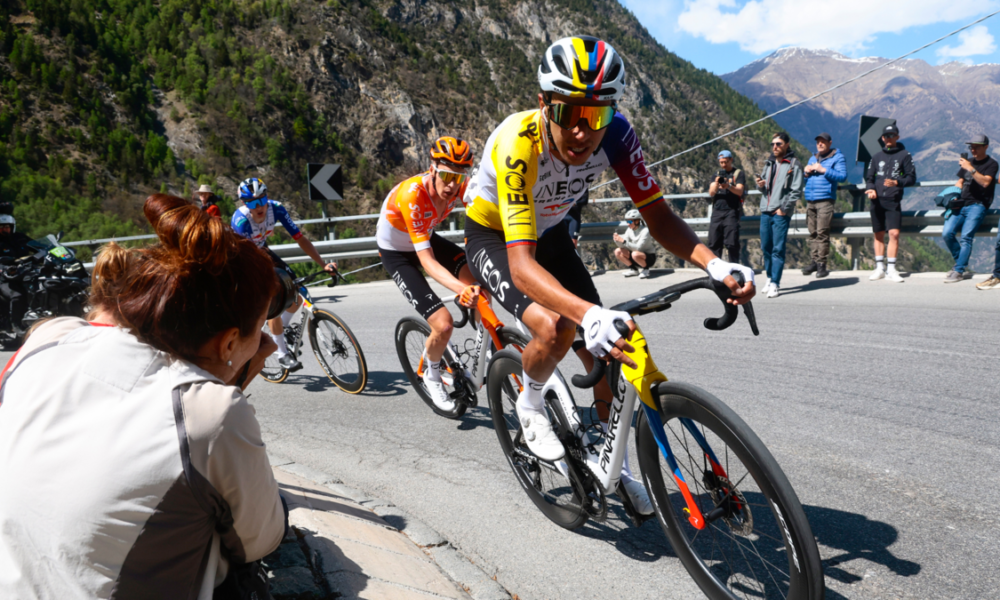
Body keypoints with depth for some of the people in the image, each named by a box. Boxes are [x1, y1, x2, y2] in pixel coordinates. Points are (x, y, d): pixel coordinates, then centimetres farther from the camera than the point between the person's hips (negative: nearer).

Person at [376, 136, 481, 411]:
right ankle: (432, 377, 12)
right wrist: (461, 289, -54)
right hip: (397, 253, -5)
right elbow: (427, 260, -39)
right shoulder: (412, 195, -36)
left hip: (427, 238, 6)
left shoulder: (459, 186, -19)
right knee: (443, 325, -19)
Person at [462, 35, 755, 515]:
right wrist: (590, 314, -63)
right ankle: (530, 407, 4)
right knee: (555, 327, -31)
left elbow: (658, 215, -22)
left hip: (549, 232, 5)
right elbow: (521, 263, -47)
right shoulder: (518, 145, -39)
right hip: (493, 237, -4)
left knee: (606, 349, -4)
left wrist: (714, 265, -40)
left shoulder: (615, 135, -25)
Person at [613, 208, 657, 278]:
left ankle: (646, 269, -9)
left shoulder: (645, 231, -21)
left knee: (635, 254, -39)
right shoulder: (629, 230, -1)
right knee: (617, 251, -11)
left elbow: (638, 248, -29)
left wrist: (624, 241, -36)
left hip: (650, 257, -7)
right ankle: (633, 269, 3)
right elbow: (623, 246, -4)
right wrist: (617, 240, -25)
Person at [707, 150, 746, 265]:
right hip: (716, 211, 4)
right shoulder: (717, 175, 19)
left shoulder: (738, 173, 6)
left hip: (731, 211, -4)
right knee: (714, 243, 2)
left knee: (732, 243, -9)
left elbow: (739, 191, -8)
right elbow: (711, 193, 7)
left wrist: (728, 186, -28)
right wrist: (716, 183, -14)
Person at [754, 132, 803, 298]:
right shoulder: (769, 163, 17)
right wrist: (760, 184, 0)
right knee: (766, 247, 8)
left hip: (781, 213, -6)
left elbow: (796, 191, -6)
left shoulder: (794, 164, -1)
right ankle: (770, 277, 21)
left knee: (778, 249, -7)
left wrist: (784, 208, -13)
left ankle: (774, 284, -7)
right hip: (765, 211, 6)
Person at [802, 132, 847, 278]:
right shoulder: (812, 158, 24)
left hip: (825, 200, -6)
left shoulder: (838, 157, 5)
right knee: (813, 233, 4)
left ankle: (822, 264, -8)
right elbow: (805, 179, 27)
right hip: (810, 200, 6)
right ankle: (815, 261, 9)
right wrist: (806, 172, 5)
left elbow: (843, 176, -8)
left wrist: (824, 170, -13)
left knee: (822, 232, -11)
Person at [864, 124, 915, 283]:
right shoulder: (877, 156, 15)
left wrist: (897, 182, -18)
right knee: (878, 235, 7)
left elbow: (912, 178, 1)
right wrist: (870, 188, -4)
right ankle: (880, 268, 14)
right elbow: (869, 177, 17)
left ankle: (891, 269, -7)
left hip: (893, 201, -3)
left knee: (894, 233, -13)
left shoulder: (904, 155, 5)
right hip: (877, 200, 3)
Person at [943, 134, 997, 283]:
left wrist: (970, 169, -20)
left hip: (978, 205, -6)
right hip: (962, 205, 6)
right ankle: (962, 264, 2)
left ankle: (959, 271, -16)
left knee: (966, 236, -20)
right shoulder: (968, 162, 22)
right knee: (947, 233, -14)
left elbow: (985, 182, -14)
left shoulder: (991, 164, 3)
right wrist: (954, 197, 9)